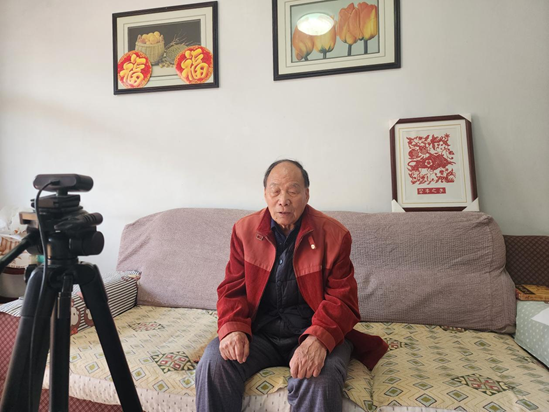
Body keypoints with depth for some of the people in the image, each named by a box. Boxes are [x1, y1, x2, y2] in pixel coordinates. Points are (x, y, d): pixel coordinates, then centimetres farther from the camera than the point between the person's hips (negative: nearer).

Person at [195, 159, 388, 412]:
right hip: (259, 331, 3)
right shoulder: (244, 229, 4)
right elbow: (233, 288, 5)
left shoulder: (334, 234, -5)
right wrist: (233, 328, -16)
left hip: (316, 331, -2)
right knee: (213, 363, -22)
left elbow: (342, 297, -8)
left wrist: (318, 339, -26)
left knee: (319, 382, -32)